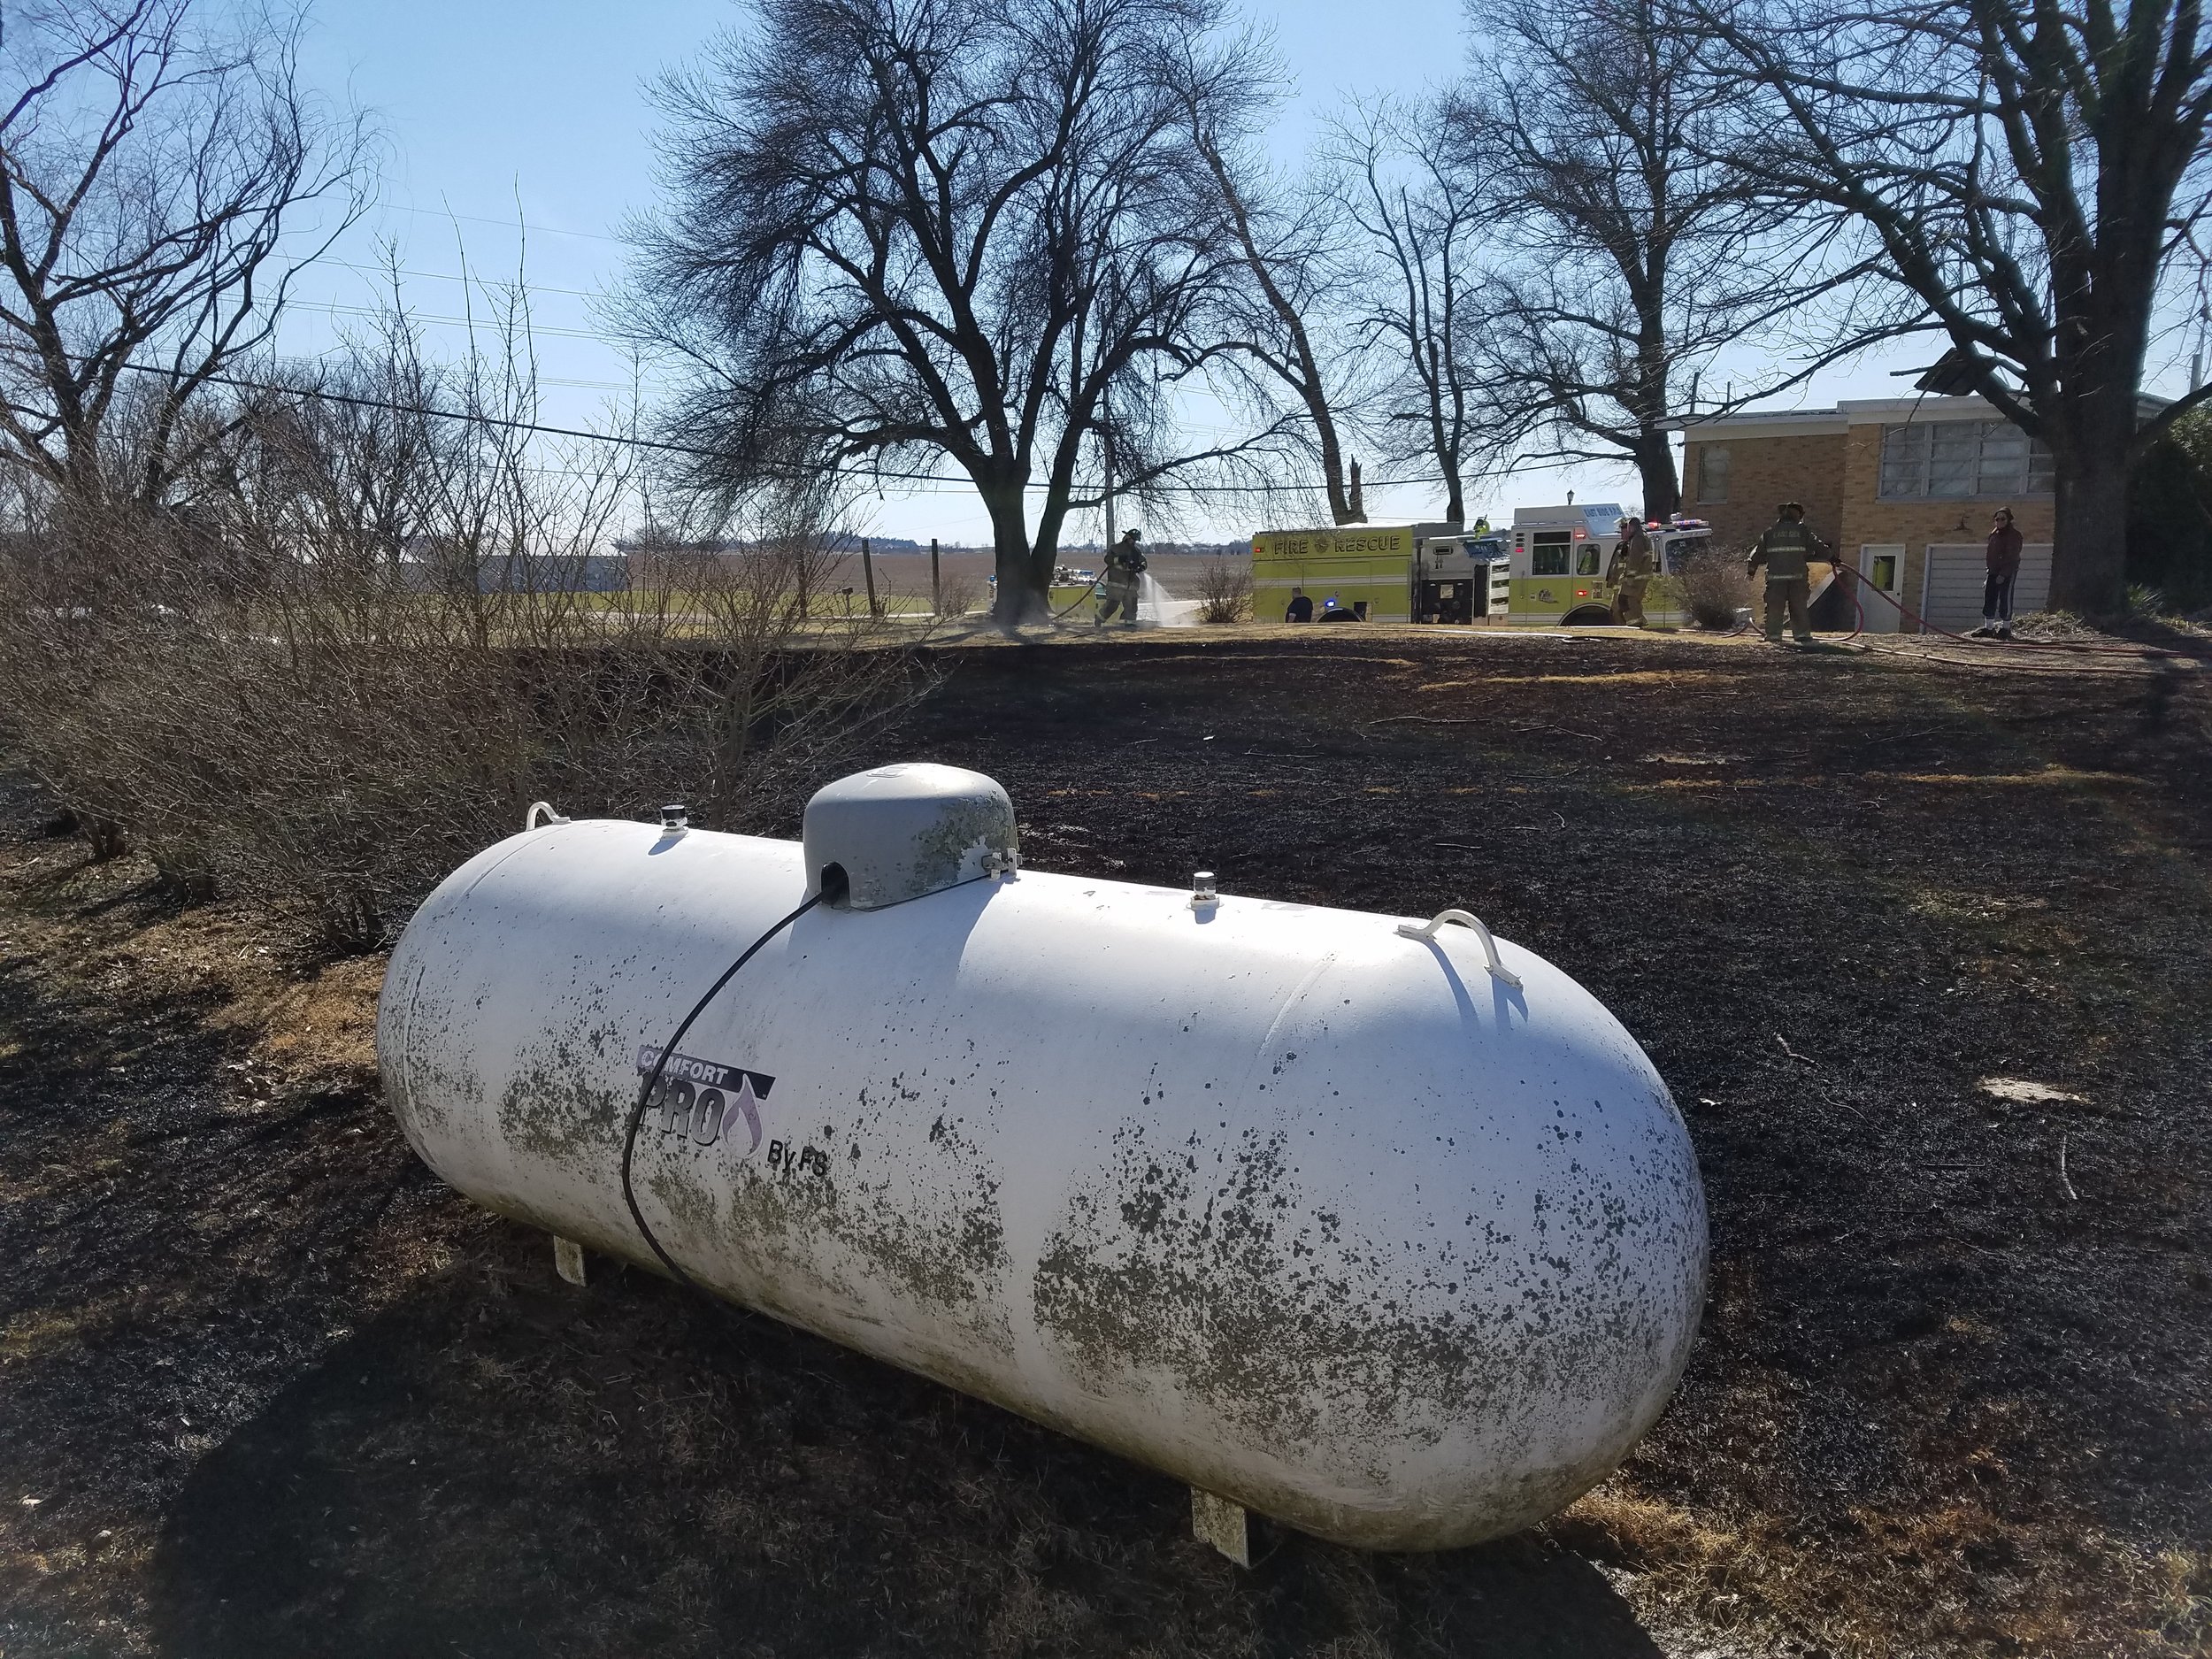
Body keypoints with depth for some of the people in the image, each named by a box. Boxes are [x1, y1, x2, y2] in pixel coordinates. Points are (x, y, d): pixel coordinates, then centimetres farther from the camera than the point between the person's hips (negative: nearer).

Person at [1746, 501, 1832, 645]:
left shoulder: (1770, 532, 8)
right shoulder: (1802, 530, 6)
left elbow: (1759, 552, 10)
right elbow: (1817, 545, 9)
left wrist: (1751, 569, 19)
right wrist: (1831, 553, 25)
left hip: (1775, 577, 0)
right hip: (1797, 576, 0)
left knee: (1774, 606, 6)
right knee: (1800, 607, 7)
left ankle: (1773, 636, 6)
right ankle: (1803, 635, 7)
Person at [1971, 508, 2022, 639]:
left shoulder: (2013, 535, -11)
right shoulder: (1994, 533, 13)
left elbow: (2012, 557, -16)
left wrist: (2003, 574, -21)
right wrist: (1990, 569, 14)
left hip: (2008, 573, -8)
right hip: (1994, 572, 8)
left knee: (2005, 599, -4)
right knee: (1989, 600, 8)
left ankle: (2006, 629, 2)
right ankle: (1988, 628, 14)